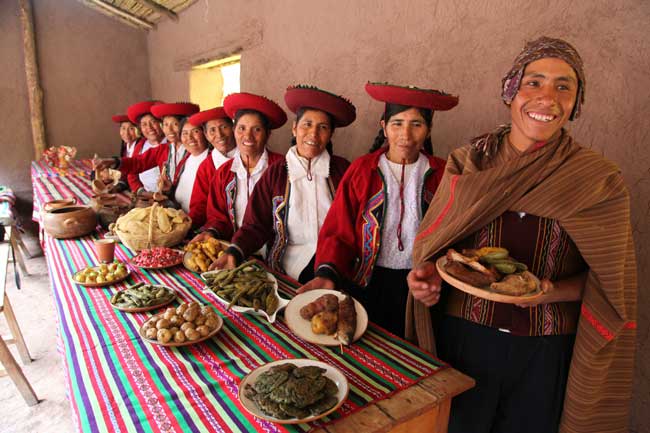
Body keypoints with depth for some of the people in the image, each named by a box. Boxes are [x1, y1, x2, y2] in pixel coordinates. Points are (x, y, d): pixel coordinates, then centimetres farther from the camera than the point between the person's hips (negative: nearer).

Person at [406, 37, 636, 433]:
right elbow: (434, 246, 5)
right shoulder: (467, 165, -3)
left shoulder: (601, 182, -5)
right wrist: (428, 275, -16)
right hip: (461, 339, 1)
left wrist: (553, 292, -18)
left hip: (546, 355, 0)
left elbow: (610, 284, 0)